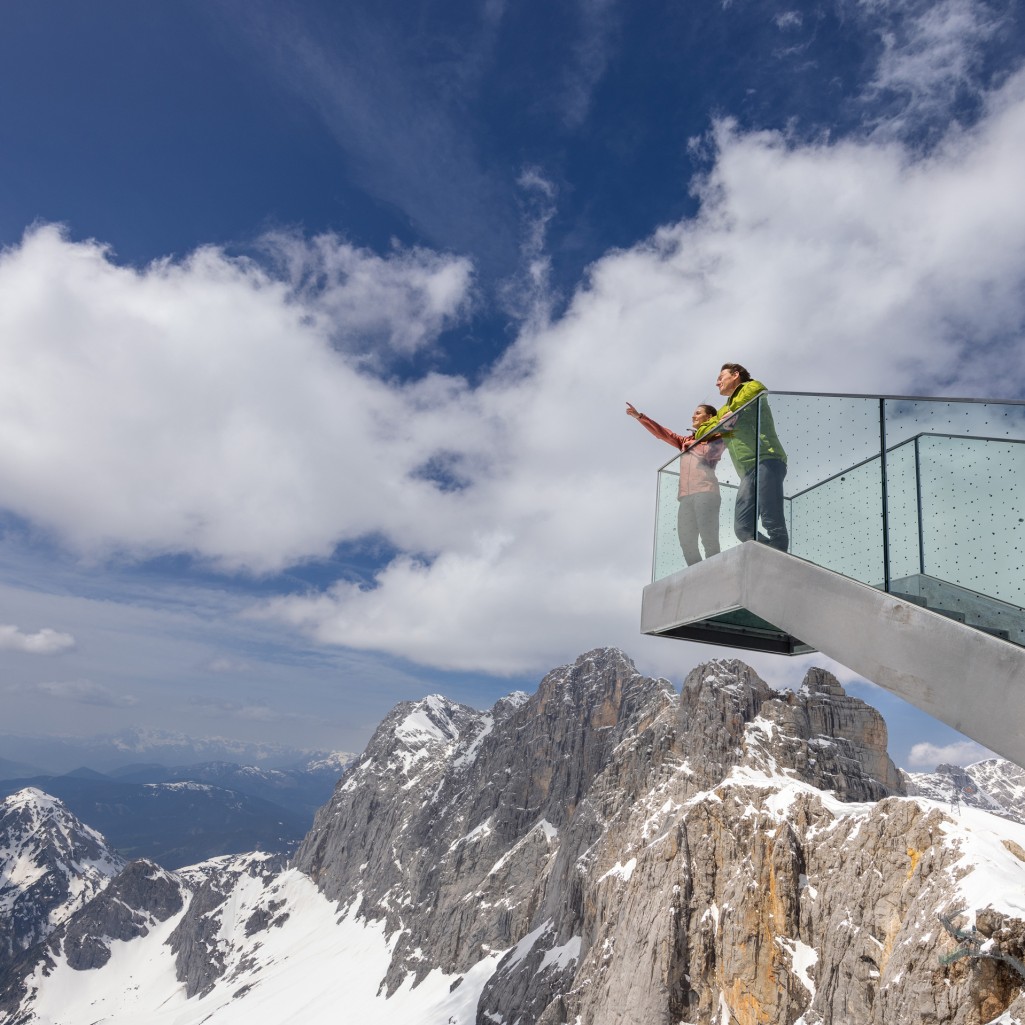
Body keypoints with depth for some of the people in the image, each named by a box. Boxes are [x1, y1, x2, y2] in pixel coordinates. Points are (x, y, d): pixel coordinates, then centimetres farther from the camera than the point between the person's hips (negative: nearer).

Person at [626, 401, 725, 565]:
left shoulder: (717, 439, 16)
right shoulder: (686, 440, 28)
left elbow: (708, 453, -4)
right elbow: (662, 432, 23)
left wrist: (693, 443, 9)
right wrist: (639, 416, 19)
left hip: (705, 491, -5)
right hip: (686, 495, 5)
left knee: (709, 539, -16)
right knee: (687, 542, -7)